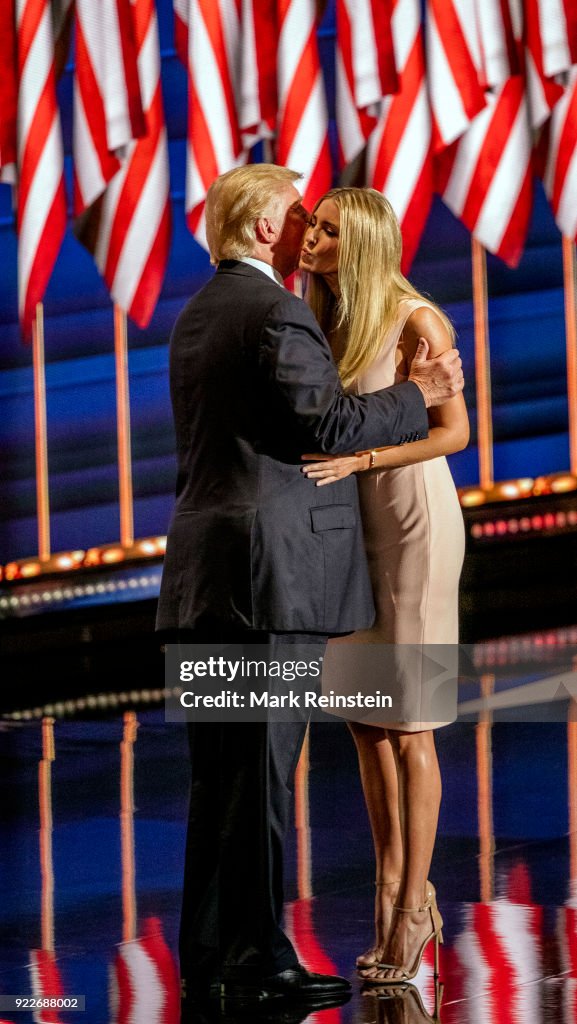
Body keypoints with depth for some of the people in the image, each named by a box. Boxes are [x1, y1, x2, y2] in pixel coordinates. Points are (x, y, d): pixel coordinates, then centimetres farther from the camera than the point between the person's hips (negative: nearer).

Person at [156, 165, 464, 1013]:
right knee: (260, 770, -6)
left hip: (204, 576, 9)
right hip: (273, 568, -9)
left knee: (220, 774, 10)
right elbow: (325, 424, -17)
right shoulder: (276, 312, -11)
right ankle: (257, 961, -3)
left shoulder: (195, 316, 18)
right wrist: (417, 396, -5)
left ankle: (208, 960, 13)